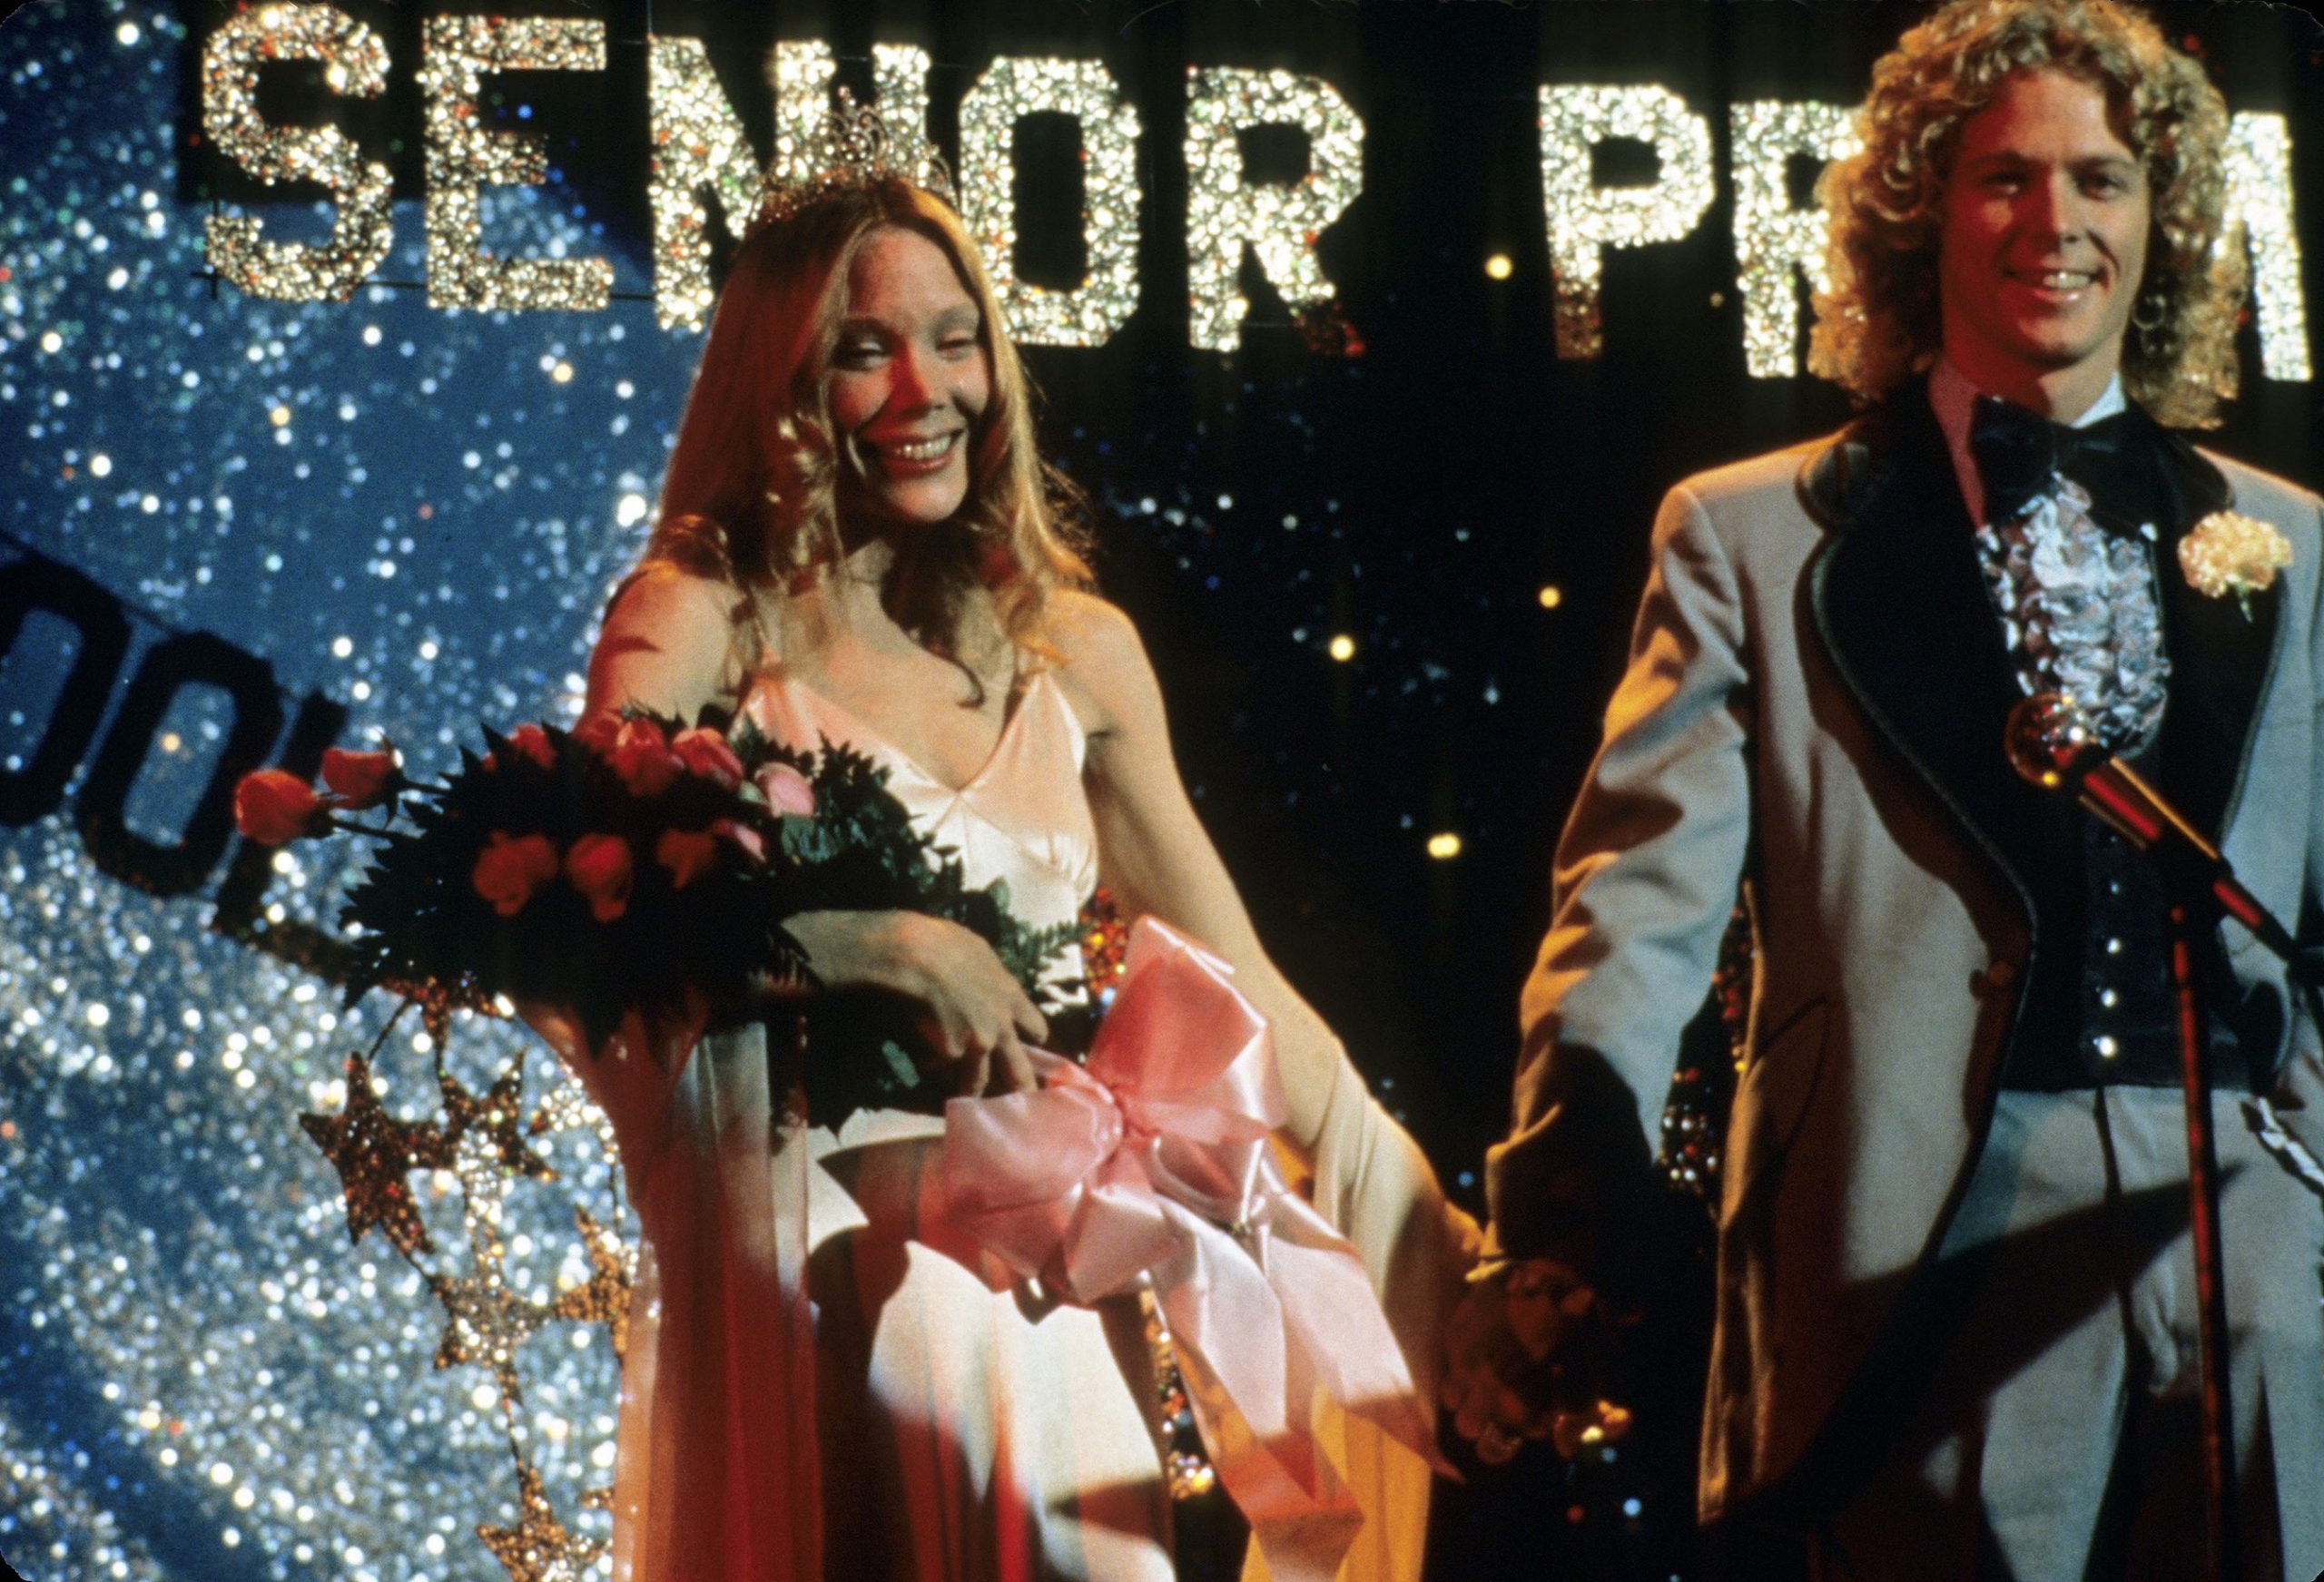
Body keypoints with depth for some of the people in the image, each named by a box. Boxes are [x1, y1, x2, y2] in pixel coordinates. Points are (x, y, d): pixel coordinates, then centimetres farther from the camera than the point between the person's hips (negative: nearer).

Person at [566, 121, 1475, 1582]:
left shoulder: (1077, 649, 8)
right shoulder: (702, 619, -2)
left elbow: (1237, 980, 12)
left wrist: (1425, 1223, 9)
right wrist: (871, 941, -26)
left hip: (1044, 1282, 4)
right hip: (806, 1285, -3)